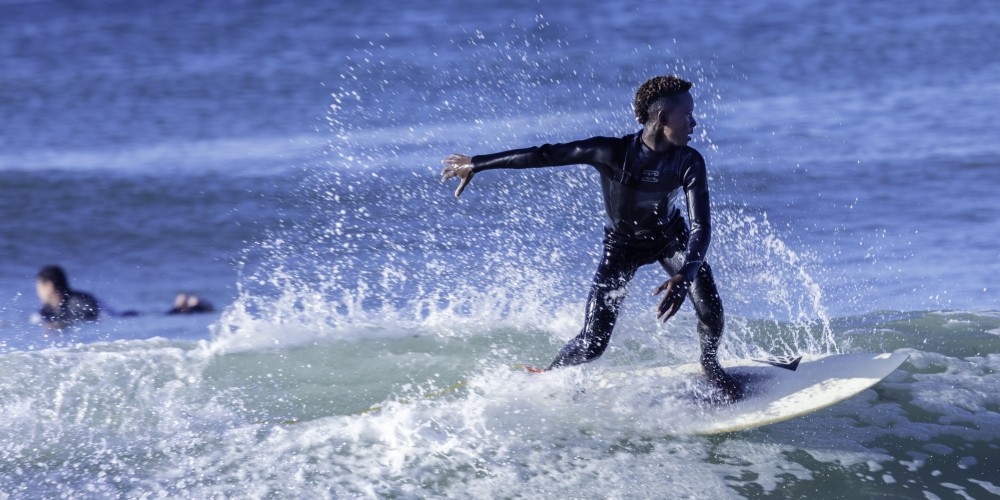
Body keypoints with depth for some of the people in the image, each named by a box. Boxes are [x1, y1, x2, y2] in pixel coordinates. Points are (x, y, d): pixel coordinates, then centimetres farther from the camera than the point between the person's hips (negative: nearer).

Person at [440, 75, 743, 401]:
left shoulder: (690, 163, -25)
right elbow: (543, 155, -24)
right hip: (622, 245, -2)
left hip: (669, 237, 2)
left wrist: (684, 276, -51)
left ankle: (710, 364, 16)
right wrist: (476, 164, -17)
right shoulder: (612, 153, -31)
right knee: (592, 345, -9)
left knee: (710, 309, -18)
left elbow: (701, 225, -32)